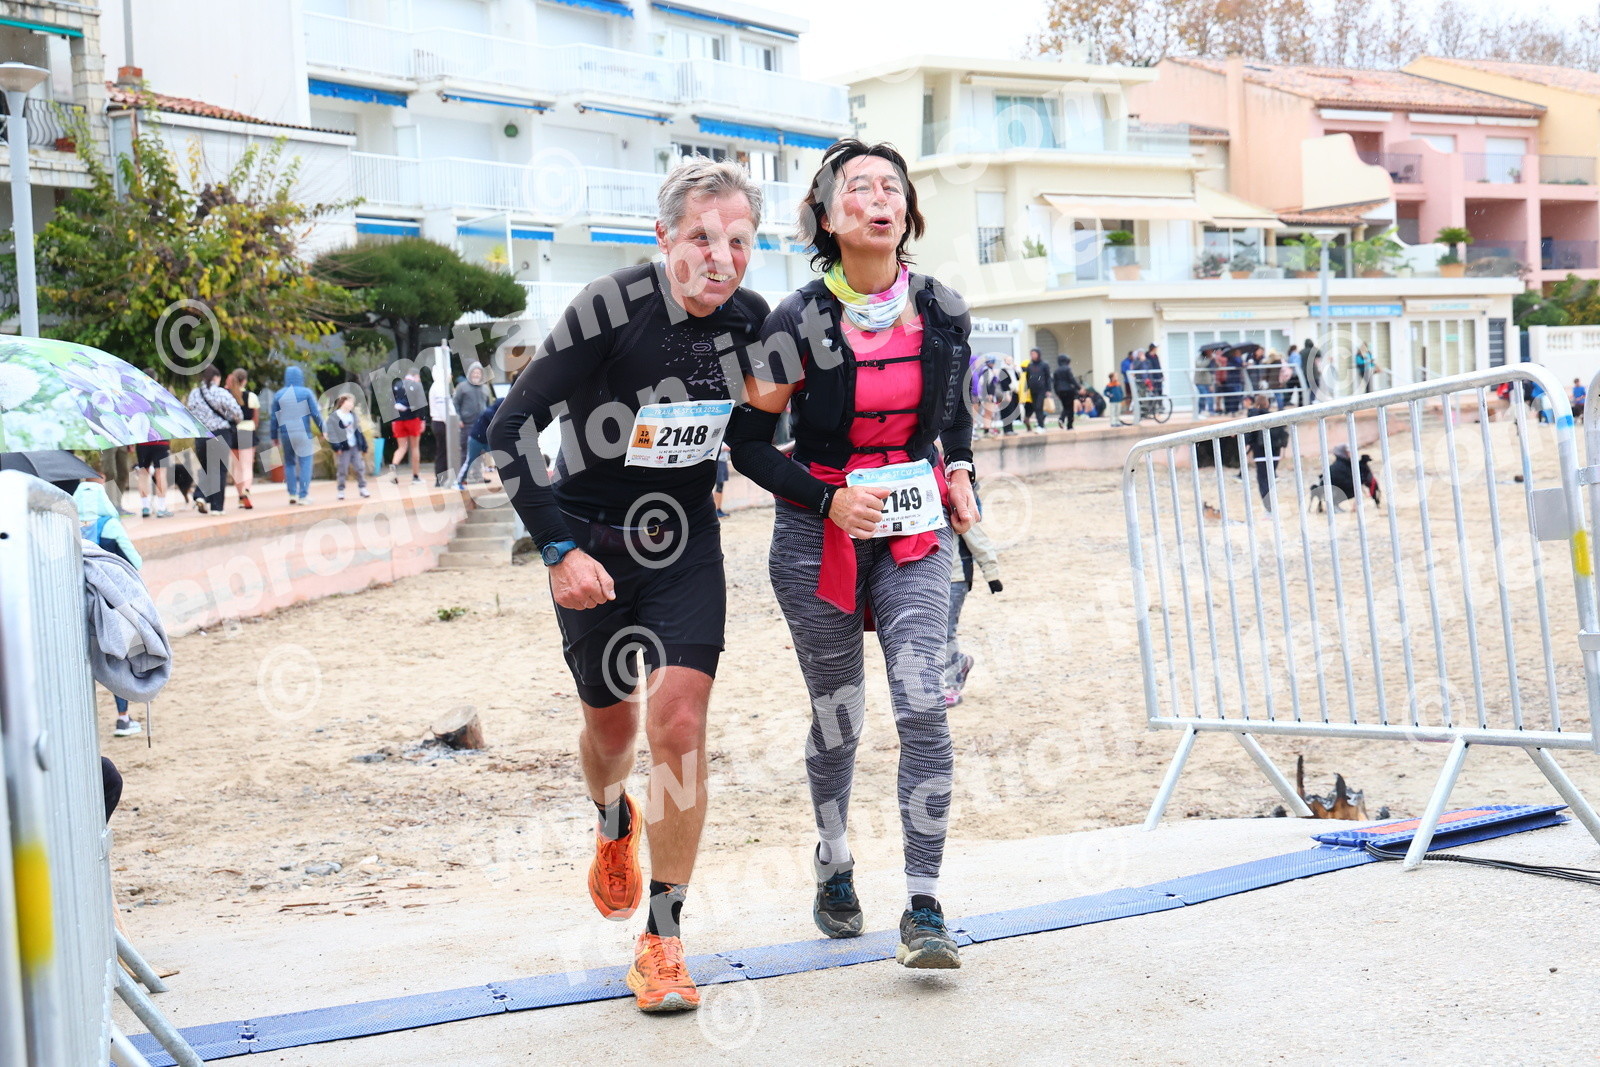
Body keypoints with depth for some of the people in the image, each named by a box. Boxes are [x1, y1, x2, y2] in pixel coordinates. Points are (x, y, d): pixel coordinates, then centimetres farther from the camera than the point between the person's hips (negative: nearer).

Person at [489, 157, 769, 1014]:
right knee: (610, 722, 14)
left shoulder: (747, 319, -10)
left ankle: (663, 939, -1)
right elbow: (513, 428, -20)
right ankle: (613, 824, 51)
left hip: (684, 537, 2)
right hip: (592, 538, -2)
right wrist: (558, 549, -22)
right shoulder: (609, 311, -23)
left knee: (678, 724, -12)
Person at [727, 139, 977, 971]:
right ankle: (834, 862, 37)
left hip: (915, 532, 2)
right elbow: (747, 442, -5)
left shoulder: (942, 312, 0)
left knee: (923, 708, -13)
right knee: (838, 719, 9)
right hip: (819, 531, -2)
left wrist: (960, 472, 4)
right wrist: (826, 498, -16)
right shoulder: (798, 322, -11)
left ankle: (923, 912, -9)